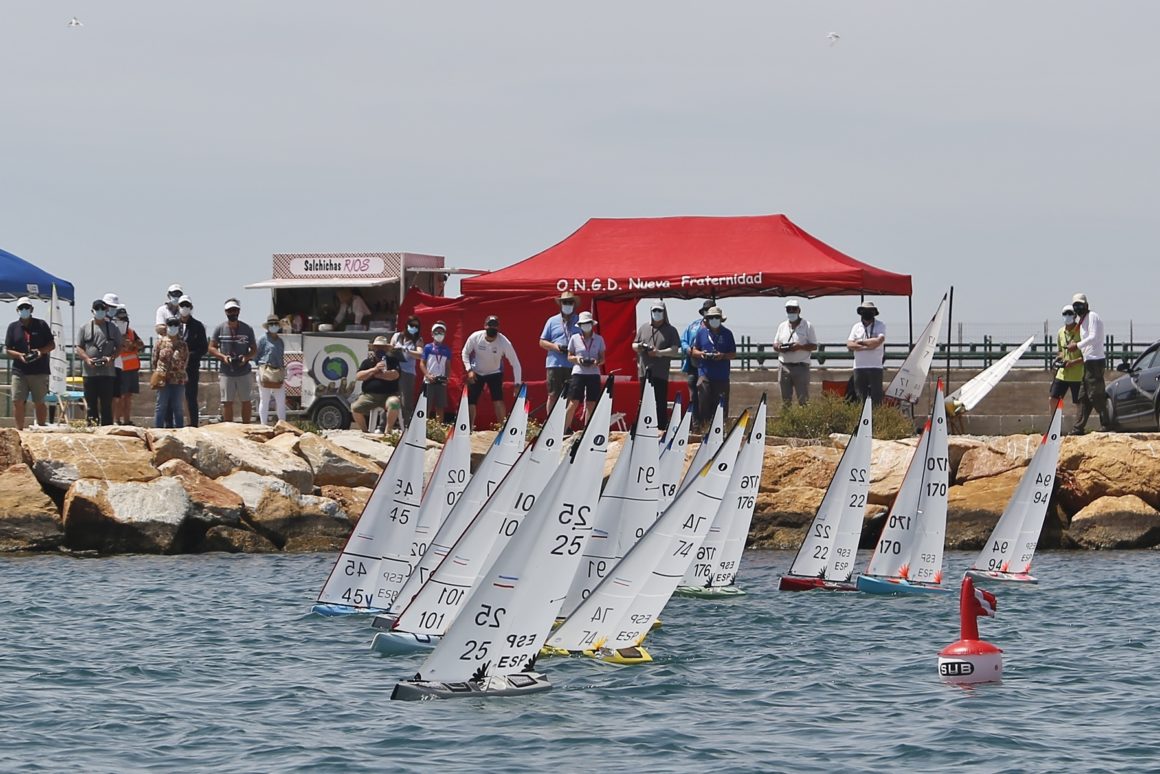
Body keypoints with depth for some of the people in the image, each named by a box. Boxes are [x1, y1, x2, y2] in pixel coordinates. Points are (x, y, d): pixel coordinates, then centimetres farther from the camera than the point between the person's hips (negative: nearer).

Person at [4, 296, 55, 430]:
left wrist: (41, 351, -12)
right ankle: (19, 430, 2)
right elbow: (7, 350, 8)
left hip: (39, 372, -1)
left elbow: (52, 345, 8)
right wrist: (19, 355, -12)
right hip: (19, 371, 1)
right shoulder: (13, 327, 9)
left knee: (39, 403, 3)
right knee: (17, 402, -4)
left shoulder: (41, 325, 6)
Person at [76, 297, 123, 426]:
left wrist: (111, 357, -11)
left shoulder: (112, 328, 9)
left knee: (106, 404, 0)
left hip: (107, 373, 0)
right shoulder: (85, 328, 8)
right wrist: (87, 359, -14)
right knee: (91, 404, 3)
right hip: (90, 373, 0)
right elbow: (79, 348, 5)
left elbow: (119, 347, 9)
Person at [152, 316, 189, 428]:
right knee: (161, 407, 1)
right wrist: (158, 373, 3)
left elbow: (185, 361, 11)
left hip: (179, 380, 2)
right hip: (163, 380, -2)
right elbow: (155, 360, 4)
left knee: (178, 408, 7)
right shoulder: (161, 342, 1)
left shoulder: (183, 345, 5)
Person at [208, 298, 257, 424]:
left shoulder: (247, 329, 4)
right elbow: (211, 348, 5)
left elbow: (254, 350, 8)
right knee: (227, 402, 1)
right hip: (227, 373, 0)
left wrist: (246, 357, -13)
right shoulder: (220, 329, 3)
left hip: (244, 372, 0)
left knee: (246, 401, 4)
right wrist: (223, 357, -12)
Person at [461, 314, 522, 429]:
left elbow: (515, 364, -21)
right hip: (477, 373, 1)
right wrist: (469, 370, -17)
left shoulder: (504, 342, -27)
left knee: (498, 400, -17)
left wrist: (517, 384, -26)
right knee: (470, 401, -1)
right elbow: (465, 353, -5)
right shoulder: (475, 337, -23)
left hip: (495, 373, -1)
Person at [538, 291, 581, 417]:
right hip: (554, 364, 0)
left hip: (574, 365, 0)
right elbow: (542, 342, 12)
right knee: (553, 395, -1)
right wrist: (555, 347, -7)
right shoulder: (552, 321, 12)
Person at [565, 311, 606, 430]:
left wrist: (597, 362, -13)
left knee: (591, 404, 2)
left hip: (594, 374, 1)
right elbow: (569, 356, 9)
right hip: (578, 373, -1)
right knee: (573, 403, -6)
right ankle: (565, 429, -1)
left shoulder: (599, 339, 6)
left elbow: (602, 358, 9)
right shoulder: (575, 338, 4)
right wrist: (576, 359, -12)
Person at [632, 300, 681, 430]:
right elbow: (634, 345, 18)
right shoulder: (643, 328, 15)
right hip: (644, 371, 4)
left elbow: (675, 350, -4)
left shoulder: (670, 330, 4)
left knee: (661, 402, -5)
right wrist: (638, 347, -7)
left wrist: (659, 352, -18)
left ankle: (662, 427, -2)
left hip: (660, 372, -4)